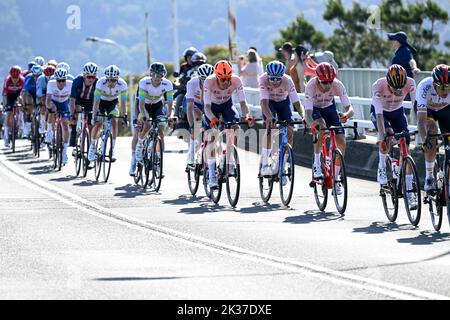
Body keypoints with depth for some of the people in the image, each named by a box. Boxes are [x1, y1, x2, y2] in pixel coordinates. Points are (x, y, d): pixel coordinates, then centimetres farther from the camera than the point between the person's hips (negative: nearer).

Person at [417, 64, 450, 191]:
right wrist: (424, 141, -56)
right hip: (427, 109, -2)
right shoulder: (424, 87, -40)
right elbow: (421, 119, -44)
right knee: (432, 133, -28)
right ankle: (429, 176, -21)